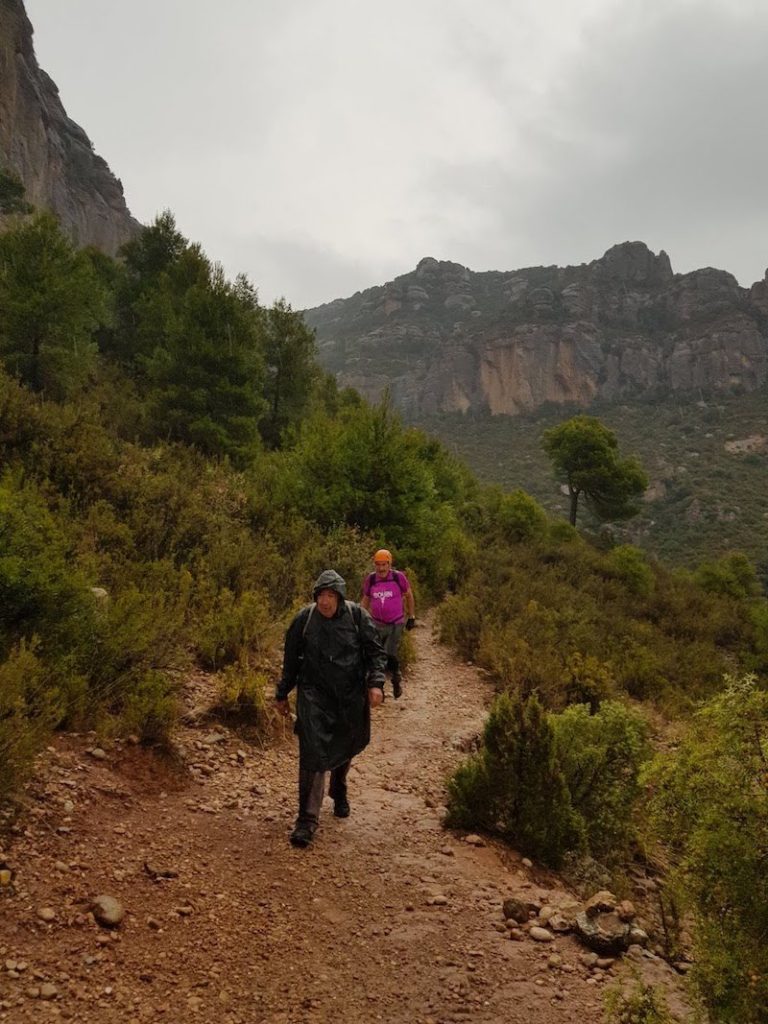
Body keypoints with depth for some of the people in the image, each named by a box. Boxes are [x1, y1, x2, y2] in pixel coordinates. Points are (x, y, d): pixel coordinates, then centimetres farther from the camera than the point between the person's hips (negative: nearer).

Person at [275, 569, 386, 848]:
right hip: (314, 694, -1)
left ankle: (339, 793, 49)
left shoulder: (357, 616, -10)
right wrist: (282, 695, 12)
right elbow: (291, 659, 5)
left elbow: (375, 651, -3)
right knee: (313, 754, -11)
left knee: (344, 748, 20)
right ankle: (308, 819, -3)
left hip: (351, 696, 1)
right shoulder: (304, 618, -8)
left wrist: (376, 683, -18)